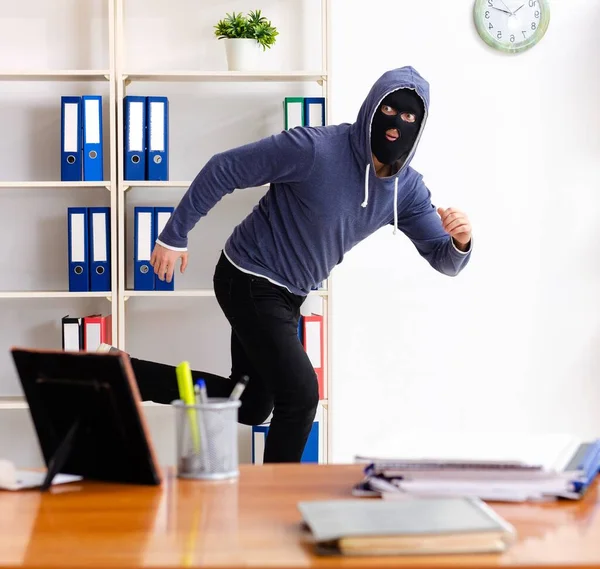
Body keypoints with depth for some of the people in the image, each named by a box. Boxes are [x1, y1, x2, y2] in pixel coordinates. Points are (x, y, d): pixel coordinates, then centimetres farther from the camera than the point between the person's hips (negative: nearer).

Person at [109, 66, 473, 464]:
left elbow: (444, 260, -5)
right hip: (250, 282, -8)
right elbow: (223, 170, -19)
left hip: (287, 294, 8)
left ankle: (125, 374, 24)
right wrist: (174, 236, -15)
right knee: (300, 393, -13)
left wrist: (460, 241, -30)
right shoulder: (315, 148, -26)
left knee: (250, 406, 16)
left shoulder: (408, 189, -6)